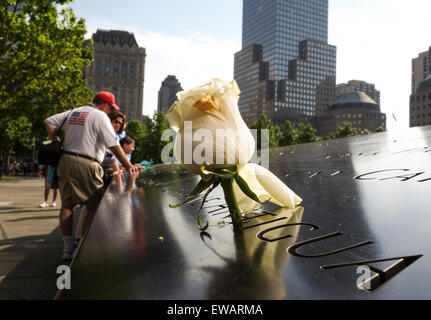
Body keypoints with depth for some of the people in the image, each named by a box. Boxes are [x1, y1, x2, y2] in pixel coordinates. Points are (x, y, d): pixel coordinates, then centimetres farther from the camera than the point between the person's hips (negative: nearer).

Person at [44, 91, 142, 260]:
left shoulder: (73, 112, 18)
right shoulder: (100, 116, -4)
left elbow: (49, 121, 20)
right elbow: (114, 145, -10)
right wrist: (129, 166, -8)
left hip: (65, 161, 8)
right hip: (85, 165, -8)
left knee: (67, 204, 10)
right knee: (94, 206, 0)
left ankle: (68, 247, 14)